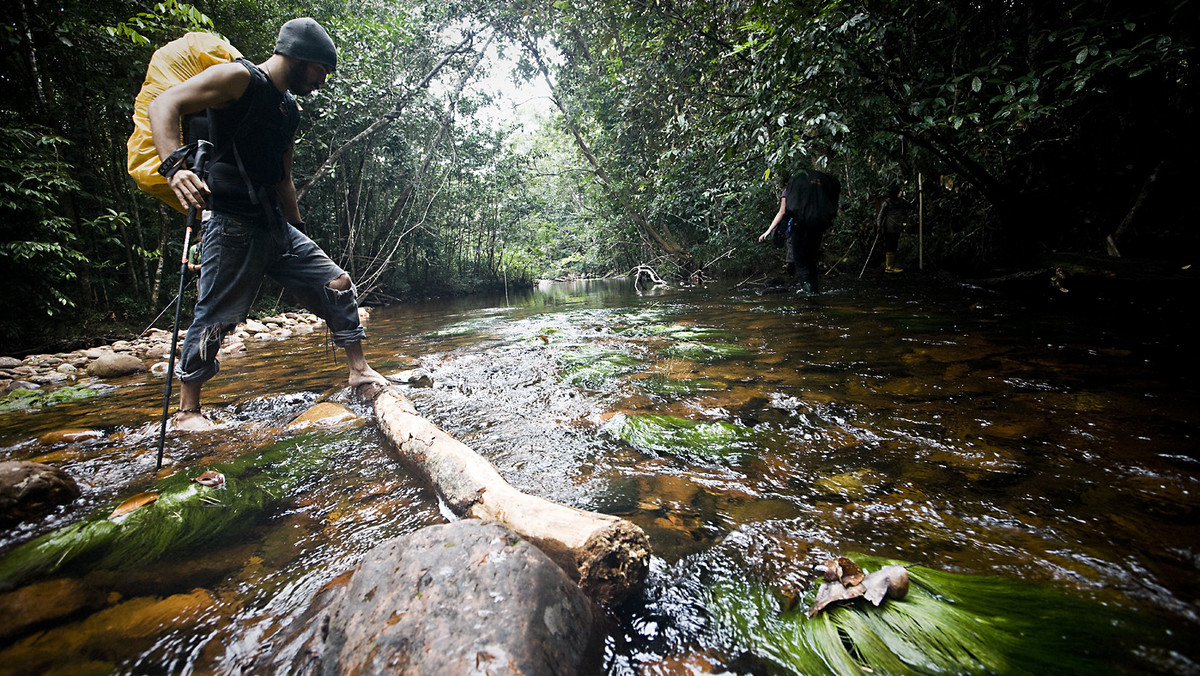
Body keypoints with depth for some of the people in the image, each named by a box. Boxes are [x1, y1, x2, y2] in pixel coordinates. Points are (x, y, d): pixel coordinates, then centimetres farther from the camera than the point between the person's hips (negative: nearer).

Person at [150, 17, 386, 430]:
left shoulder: (289, 111, 18)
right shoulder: (238, 78, -4)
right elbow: (164, 104, -15)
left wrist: (299, 234, 23)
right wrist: (174, 165, -32)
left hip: (277, 228, 8)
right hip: (234, 228, -8)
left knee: (337, 283, 2)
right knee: (215, 318, -2)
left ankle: (358, 369, 10)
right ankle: (187, 411, 13)